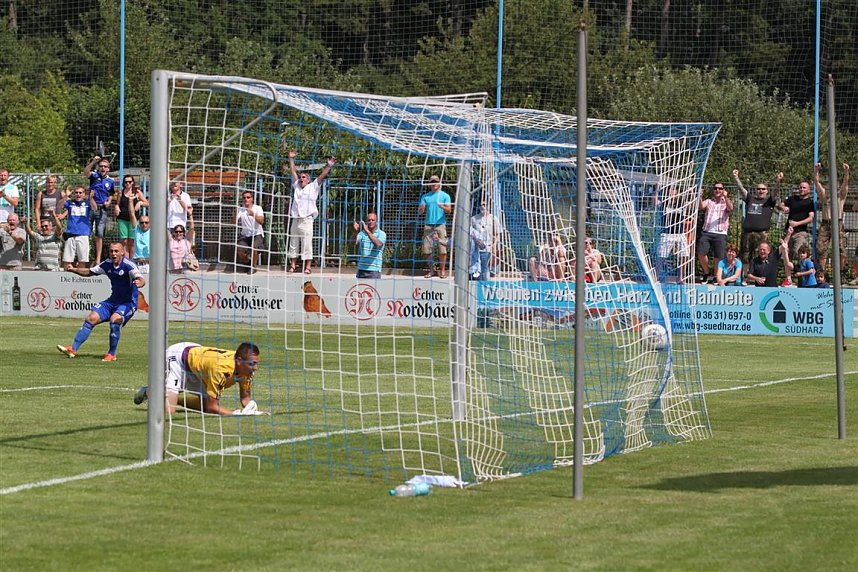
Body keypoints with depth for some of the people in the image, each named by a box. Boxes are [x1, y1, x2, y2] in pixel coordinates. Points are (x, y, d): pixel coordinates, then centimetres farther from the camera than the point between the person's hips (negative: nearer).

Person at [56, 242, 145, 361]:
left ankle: (112, 354, -16)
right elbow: (89, 272, 16)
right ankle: (73, 349, 1)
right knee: (91, 318, -5)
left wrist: (139, 283, -56)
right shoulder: (108, 264, 2)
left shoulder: (128, 265, -18)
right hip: (113, 301, 7)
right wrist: (74, 270, 2)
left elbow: (141, 280, -32)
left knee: (115, 319, -31)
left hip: (128, 303, -6)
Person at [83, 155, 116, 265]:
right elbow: (85, 172, -21)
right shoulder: (94, 176, 0)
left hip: (103, 209, 2)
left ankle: (98, 259, 7)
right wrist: (93, 162, -34)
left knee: (99, 235, 3)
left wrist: (109, 201, 1)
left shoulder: (111, 181, 8)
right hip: (91, 207, -2)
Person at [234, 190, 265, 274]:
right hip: (245, 236, 3)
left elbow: (261, 221, -23)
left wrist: (253, 215, -42)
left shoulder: (258, 208, -5)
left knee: (254, 248, -34)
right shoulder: (240, 209, 3)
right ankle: (246, 263, 13)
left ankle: (253, 266, -6)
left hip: (256, 235, -3)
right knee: (240, 251, -23)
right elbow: (234, 223, -9)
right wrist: (236, 214, -29)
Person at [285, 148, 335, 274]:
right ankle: (293, 265, 12)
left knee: (307, 245, -7)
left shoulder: (313, 187, 6)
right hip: (295, 220, 5)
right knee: (293, 244, 7)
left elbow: (322, 176, -2)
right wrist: (291, 159, 18)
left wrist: (328, 166, -12)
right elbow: (293, 172, 20)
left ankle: (308, 267, -7)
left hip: (306, 220, -5)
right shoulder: (296, 186, 18)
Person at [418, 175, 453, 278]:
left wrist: (443, 207, -23)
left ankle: (442, 270, -4)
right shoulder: (425, 197, 15)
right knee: (428, 249, -2)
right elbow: (420, 212, 11)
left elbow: (449, 210, -1)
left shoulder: (445, 196, 9)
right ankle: (430, 270, 6)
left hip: (440, 224, -2)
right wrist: (421, 208, -13)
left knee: (442, 248, -9)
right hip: (428, 225, 2)